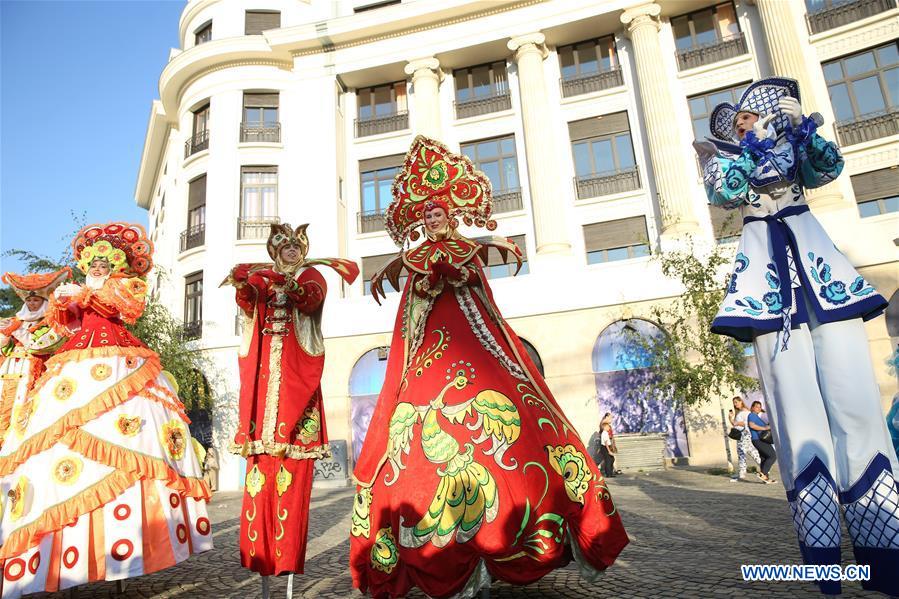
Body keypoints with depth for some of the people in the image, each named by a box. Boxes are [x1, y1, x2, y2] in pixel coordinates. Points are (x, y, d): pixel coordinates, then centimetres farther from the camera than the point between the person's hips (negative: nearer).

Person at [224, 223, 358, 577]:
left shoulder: (311, 275, 12)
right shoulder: (262, 276, 20)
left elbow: (312, 298, -11)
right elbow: (247, 303, -1)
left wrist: (291, 286, -31)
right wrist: (241, 285, -23)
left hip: (294, 372, -3)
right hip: (264, 371, 3)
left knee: (292, 466, -7)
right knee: (261, 466, 0)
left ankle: (287, 552, -2)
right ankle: (259, 549, 7)